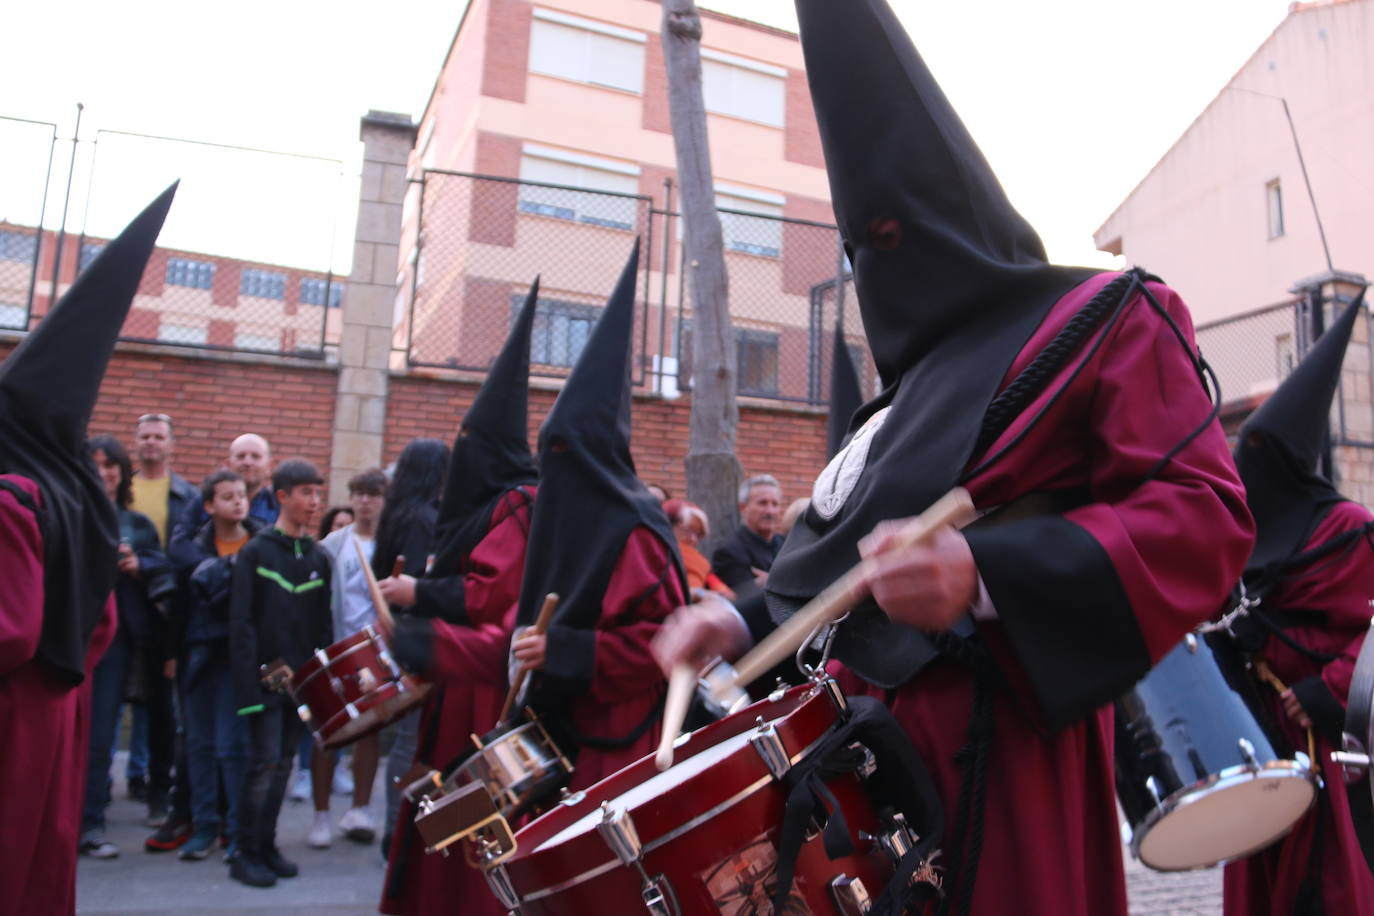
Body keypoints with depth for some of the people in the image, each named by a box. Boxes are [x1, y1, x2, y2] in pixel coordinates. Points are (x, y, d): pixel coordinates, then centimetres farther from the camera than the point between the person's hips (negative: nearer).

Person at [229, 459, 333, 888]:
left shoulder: (319, 558, 10)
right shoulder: (255, 552, -4)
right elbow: (241, 623, -9)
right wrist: (248, 681, -16)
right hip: (265, 676, -4)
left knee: (284, 763, 10)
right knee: (265, 761, -5)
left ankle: (266, 846, 22)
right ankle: (246, 854, 8)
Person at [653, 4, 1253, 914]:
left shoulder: (1101, 321, -2)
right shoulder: (919, 375, 20)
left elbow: (1208, 515, -14)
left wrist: (986, 574, -28)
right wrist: (747, 619, 8)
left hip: (992, 742, -7)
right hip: (878, 722, 7)